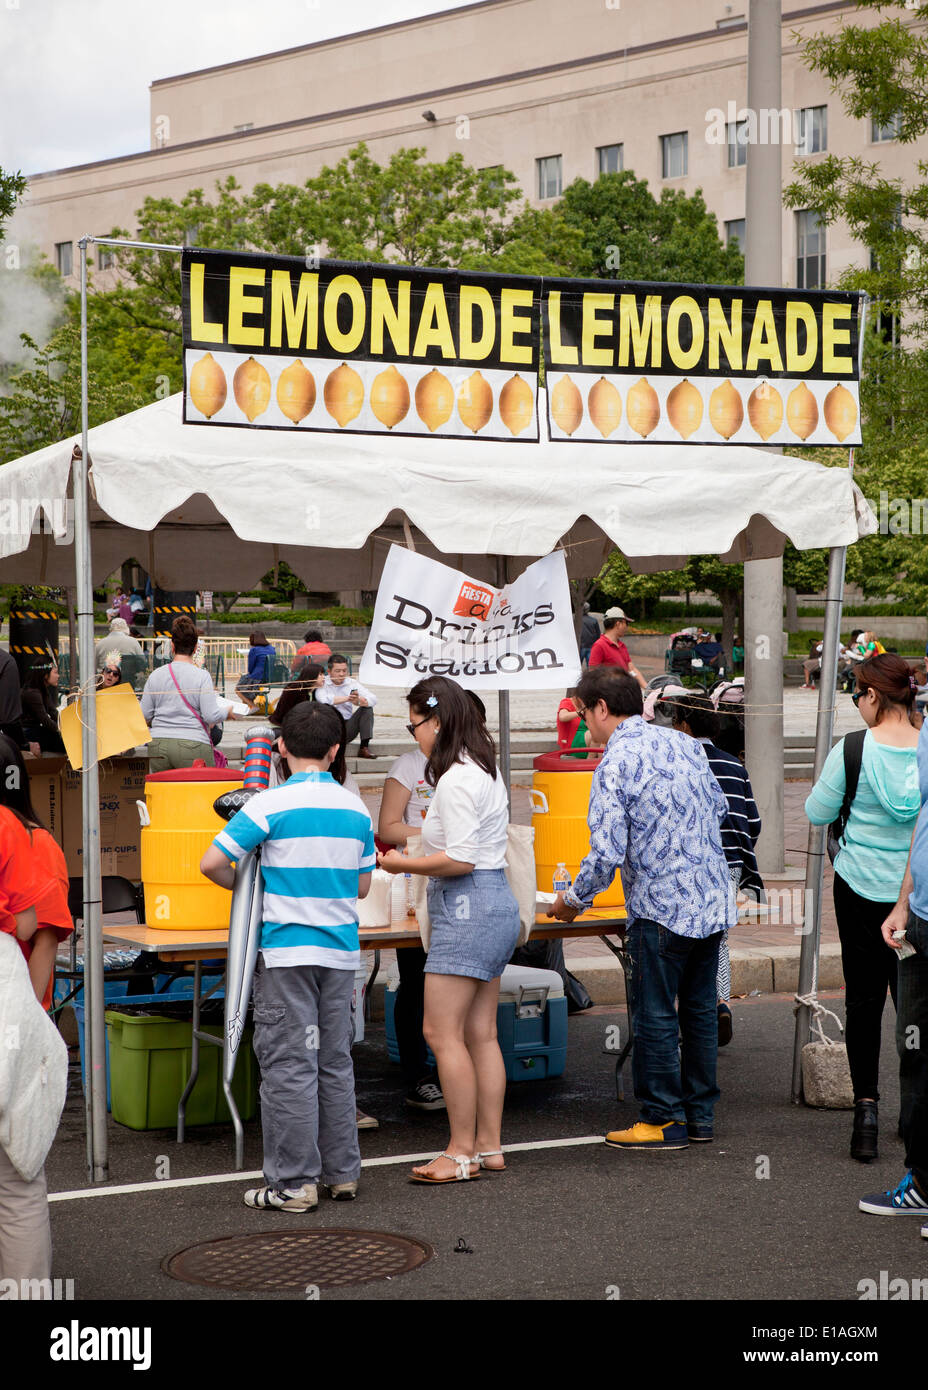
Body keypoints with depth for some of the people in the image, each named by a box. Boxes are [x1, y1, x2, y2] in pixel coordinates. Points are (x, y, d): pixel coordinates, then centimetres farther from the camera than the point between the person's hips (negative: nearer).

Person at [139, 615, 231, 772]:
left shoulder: (155, 675, 4)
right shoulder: (202, 676, -6)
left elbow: (144, 715, 7)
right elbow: (211, 716, -10)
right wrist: (226, 712, 10)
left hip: (158, 746, 3)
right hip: (193, 746, -3)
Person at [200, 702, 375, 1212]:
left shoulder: (271, 804, -10)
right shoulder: (355, 808, 5)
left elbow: (212, 863, -12)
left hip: (285, 950, -5)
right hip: (340, 949, 5)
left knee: (289, 1066, -1)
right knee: (334, 1062, 14)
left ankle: (294, 1182, 1)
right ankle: (342, 1172, 20)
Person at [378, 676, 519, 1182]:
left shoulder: (455, 779, -16)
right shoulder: (485, 769, 15)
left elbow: (460, 859, -21)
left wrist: (403, 864, -9)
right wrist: (416, 859, 16)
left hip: (466, 908, -10)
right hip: (496, 902, 10)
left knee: (442, 1032, -7)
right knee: (480, 1033, 11)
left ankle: (461, 1153, -4)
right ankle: (489, 1147, 14)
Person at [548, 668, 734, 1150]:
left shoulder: (615, 764, -14)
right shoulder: (683, 743, 8)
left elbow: (607, 852, -18)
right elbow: (718, 807, 19)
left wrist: (574, 900, -3)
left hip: (661, 906, -7)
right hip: (713, 899, 8)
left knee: (656, 1015, 4)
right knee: (699, 1009, 15)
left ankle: (663, 1120, 10)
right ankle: (700, 1113, 23)